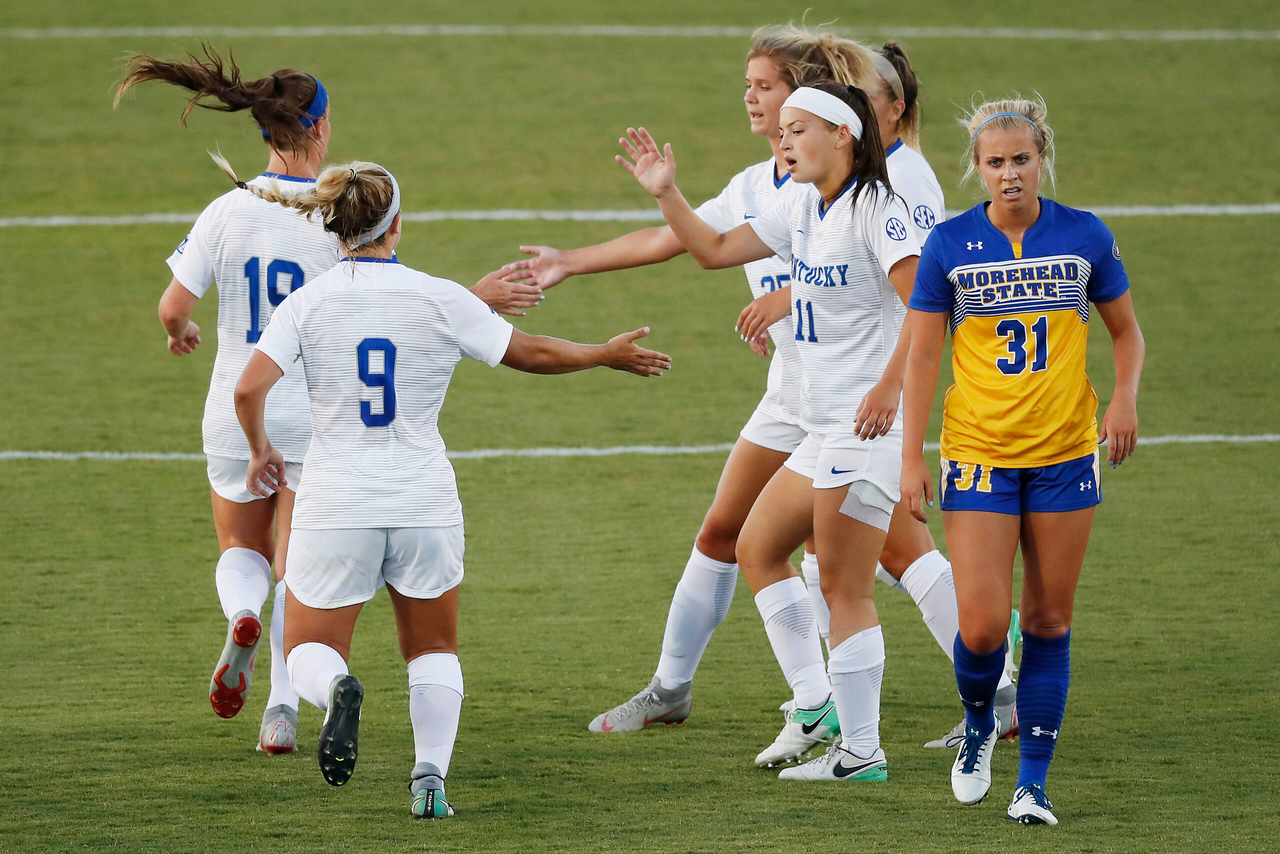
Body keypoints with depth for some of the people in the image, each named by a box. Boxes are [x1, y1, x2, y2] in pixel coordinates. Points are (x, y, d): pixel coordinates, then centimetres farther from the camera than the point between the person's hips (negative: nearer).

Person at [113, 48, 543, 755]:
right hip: (316, 416, -1)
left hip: (238, 408, 1)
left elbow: (174, 306, -7)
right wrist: (476, 298, 0)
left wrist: (178, 333, 17)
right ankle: (283, 707, -4)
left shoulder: (226, 212, -7)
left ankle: (242, 618, -13)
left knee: (241, 550, 22)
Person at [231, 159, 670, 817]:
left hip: (335, 510, -1)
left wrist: (261, 451, 6)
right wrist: (607, 356, 21)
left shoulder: (308, 302, -5)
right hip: (424, 505, 1)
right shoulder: (439, 300, -5)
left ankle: (335, 689, -25)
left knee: (310, 655, 11)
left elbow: (248, 390, -14)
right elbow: (530, 354, 5)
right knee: (433, 651, 19)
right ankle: (430, 776, -2)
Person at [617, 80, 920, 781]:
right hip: (824, 431, 10)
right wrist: (666, 194, 8)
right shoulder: (803, 210, 13)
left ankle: (862, 751, -1)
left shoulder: (874, 209, -13)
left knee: (842, 584, -7)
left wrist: (889, 386, -29)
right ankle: (813, 703, 19)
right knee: (757, 549, 16)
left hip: (870, 425, -10)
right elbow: (715, 250, 21)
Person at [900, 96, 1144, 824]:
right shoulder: (950, 244, -3)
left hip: (1065, 455, 1)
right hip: (978, 455, -1)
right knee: (983, 626, -9)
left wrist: (1125, 396, -9)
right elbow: (923, 355, 1)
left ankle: (1034, 782, 13)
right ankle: (979, 725, 23)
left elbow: (1126, 331, 11)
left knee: (1049, 621, 4)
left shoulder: (1086, 237, -1)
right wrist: (913, 459, -2)